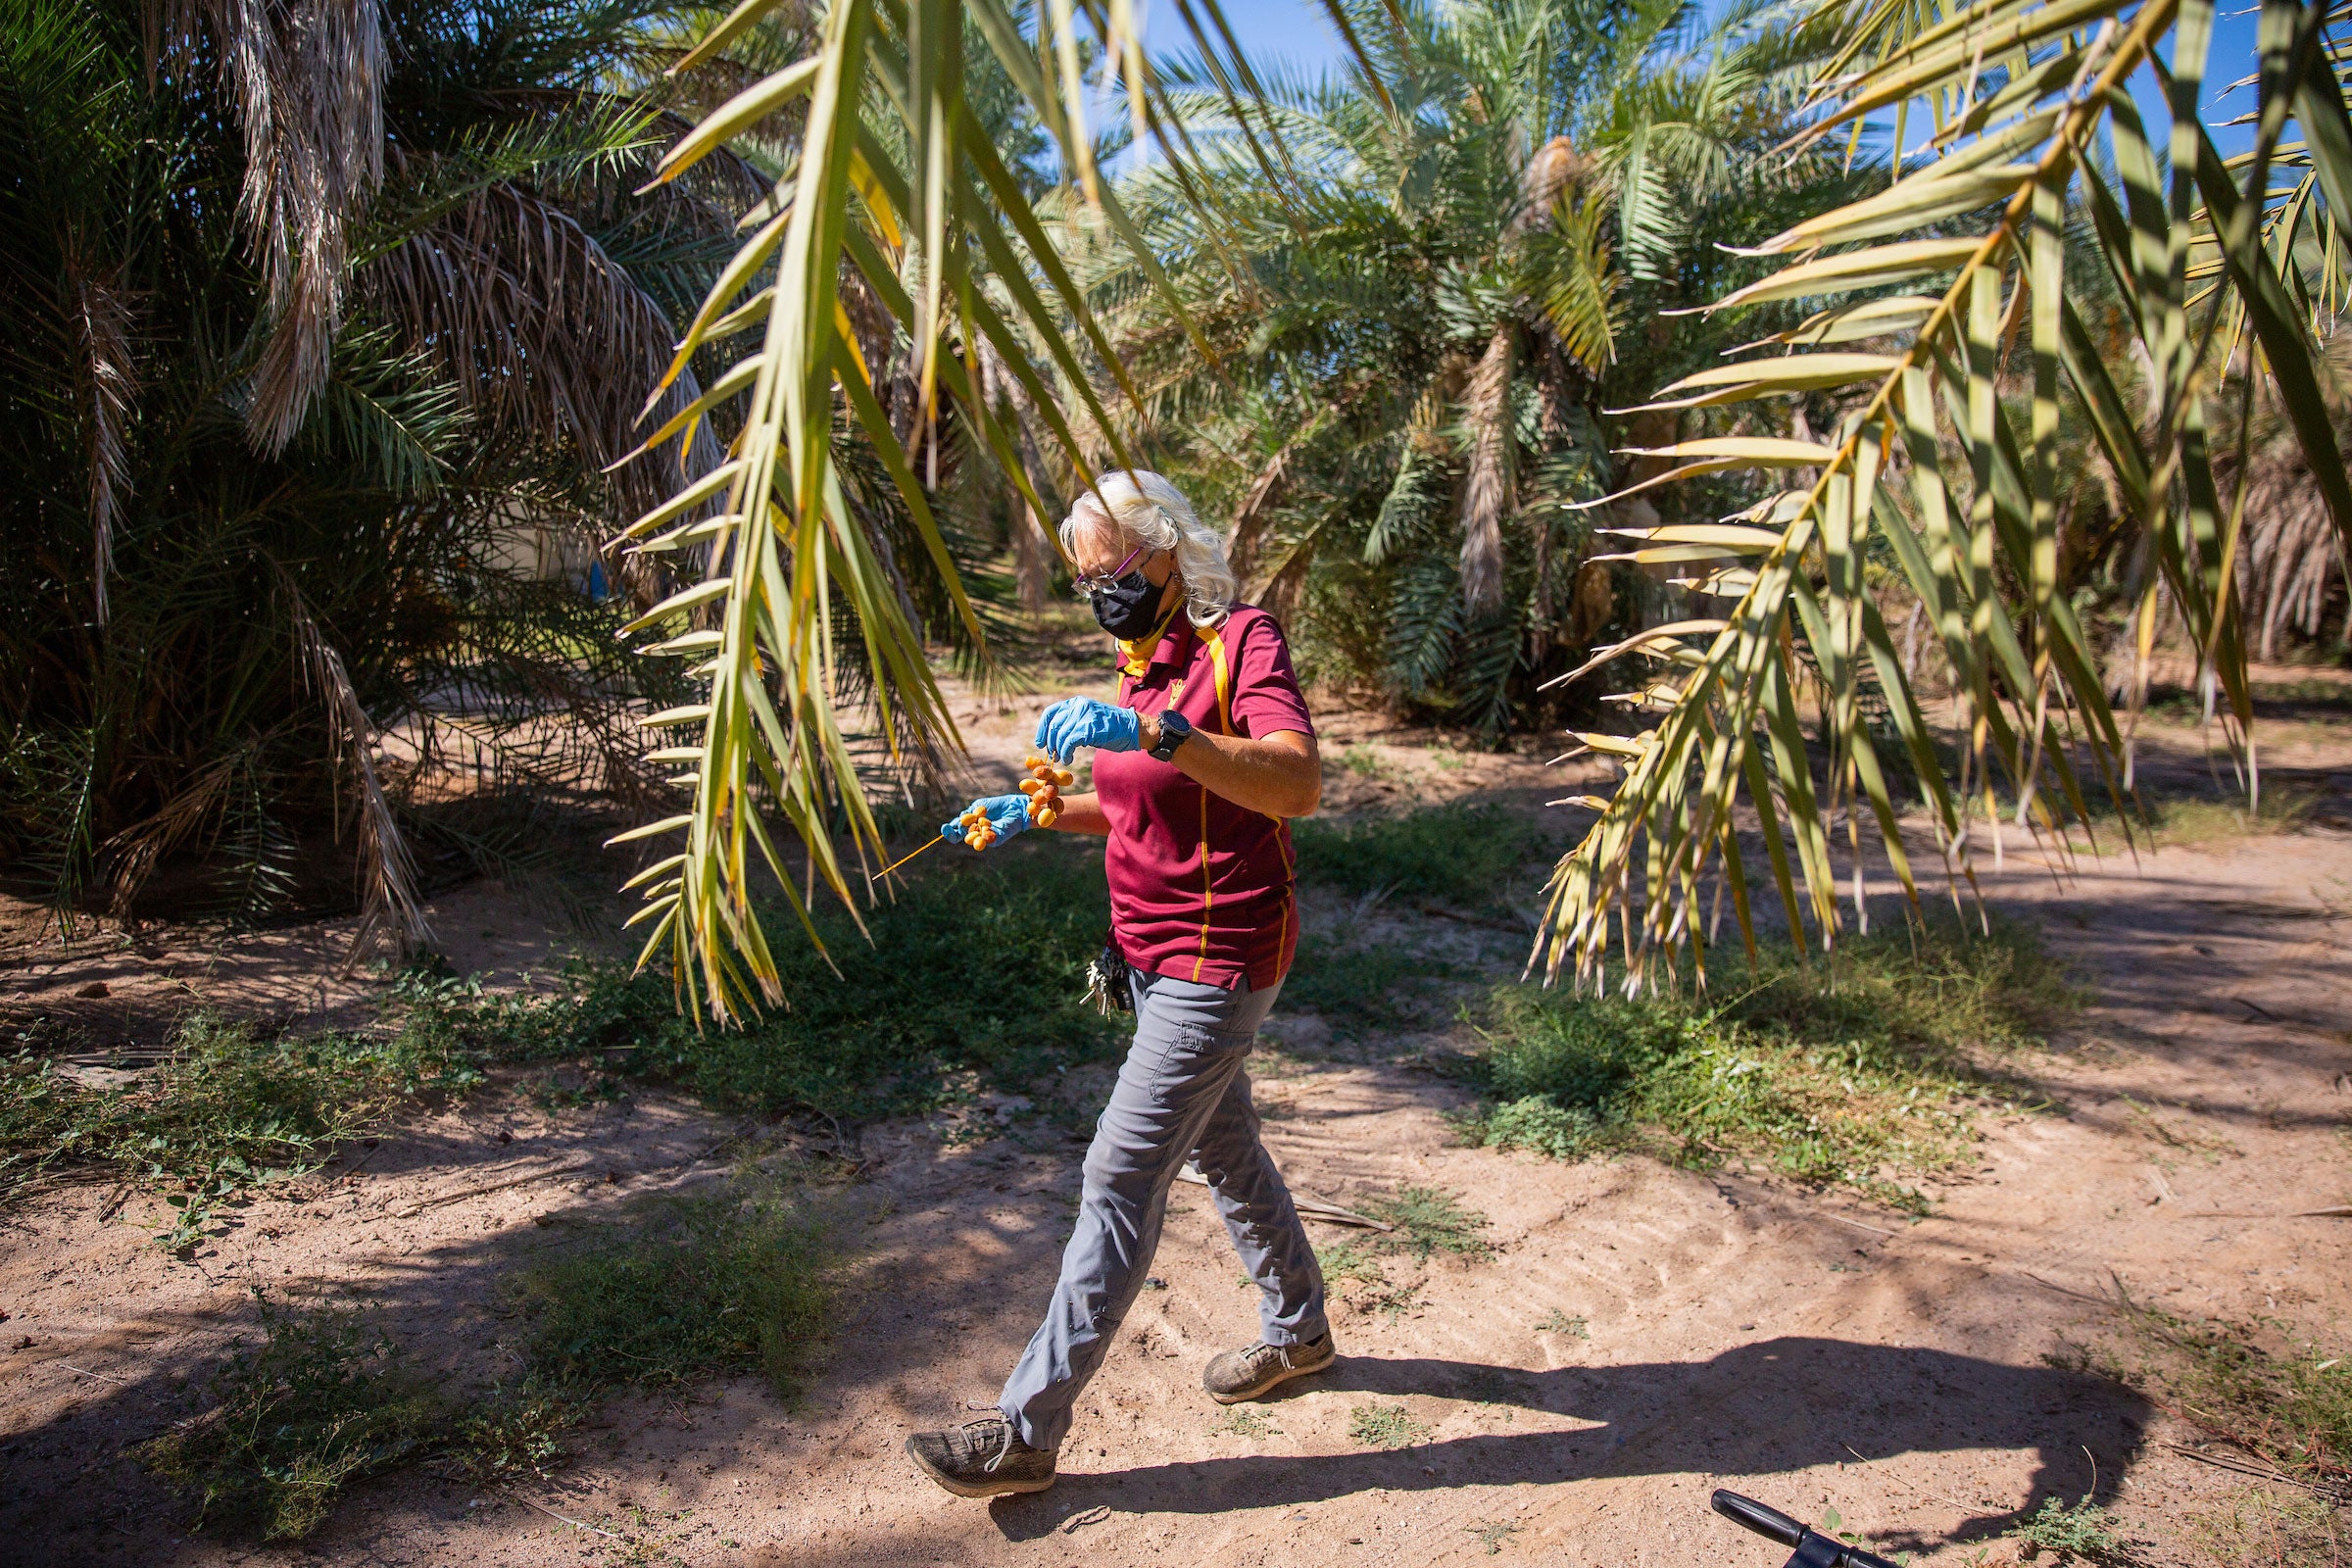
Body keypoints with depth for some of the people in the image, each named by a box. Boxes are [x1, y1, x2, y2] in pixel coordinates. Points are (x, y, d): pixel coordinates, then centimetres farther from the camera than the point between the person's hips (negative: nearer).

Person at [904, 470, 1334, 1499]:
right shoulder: (1144, 662, 11)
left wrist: (1154, 731, -43)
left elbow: (1297, 783, -32)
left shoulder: (1241, 641, -15)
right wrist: (1035, 812, 10)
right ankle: (1296, 1330, 41)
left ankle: (1027, 1427, 2)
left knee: (1121, 1178, -7)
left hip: (1217, 961, -9)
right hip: (1155, 959, 9)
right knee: (1224, 1150, 21)